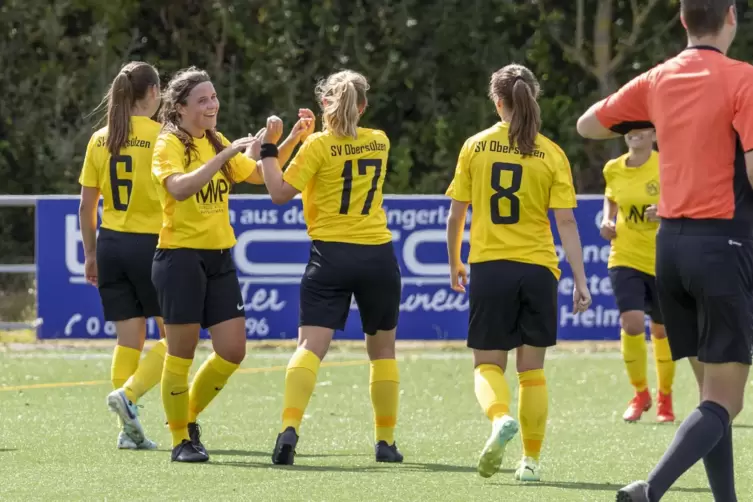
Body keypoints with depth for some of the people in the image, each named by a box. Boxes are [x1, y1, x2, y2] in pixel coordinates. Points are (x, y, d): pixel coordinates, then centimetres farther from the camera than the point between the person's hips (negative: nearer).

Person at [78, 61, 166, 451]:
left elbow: (86, 206, 7)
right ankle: (128, 394, -13)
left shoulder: (99, 140, 5)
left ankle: (130, 430, 5)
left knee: (129, 338, 9)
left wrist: (90, 254, 16)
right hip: (152, 243, -5)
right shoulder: (161, 136, -9)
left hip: (111, 243, 5)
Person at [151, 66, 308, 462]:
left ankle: (189, 417, 24)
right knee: (182, 353, -1)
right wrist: (225, 154, -30)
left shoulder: (217, 144, 13)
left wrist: (292, 141, 4)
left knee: (232, 351, 3)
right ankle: (181, 440, 11)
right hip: (180, 256, -7)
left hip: (219, 257, 7)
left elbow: (257, 174, 16)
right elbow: (180, 188, -27)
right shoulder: (170, 145, -9)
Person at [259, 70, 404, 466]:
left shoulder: (318, 146, -6)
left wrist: (268, 150, 5)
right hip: (378, 254, 3)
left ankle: (289, 428, -29)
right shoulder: (380, 143, 7)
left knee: (311, 345, -10)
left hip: (330, 255, -3)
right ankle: (385, 441, 19)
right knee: (382, 349, 16)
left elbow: (280, 192, -6)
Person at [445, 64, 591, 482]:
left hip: (489, 267, -1)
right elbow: (566, 222, -5)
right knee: (532, 370, 12)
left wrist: (455, 263, 20)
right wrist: (580, 281, -3)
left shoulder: (474, 147, 0)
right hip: (538, 268, 1)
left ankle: (500, 417, -24)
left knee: (488, 364, 7)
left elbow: (456, 216, 4)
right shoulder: (551, 154, -1)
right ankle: (531, 459, 10)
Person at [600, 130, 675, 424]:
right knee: (632, 324, -16)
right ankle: (640, 393, 7)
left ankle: (664, 397, 33)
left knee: (661, 330, 10)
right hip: (625, 258, 1)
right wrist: (607, 221, 2)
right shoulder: (613, 169, 1)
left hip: (662, 261, -1)